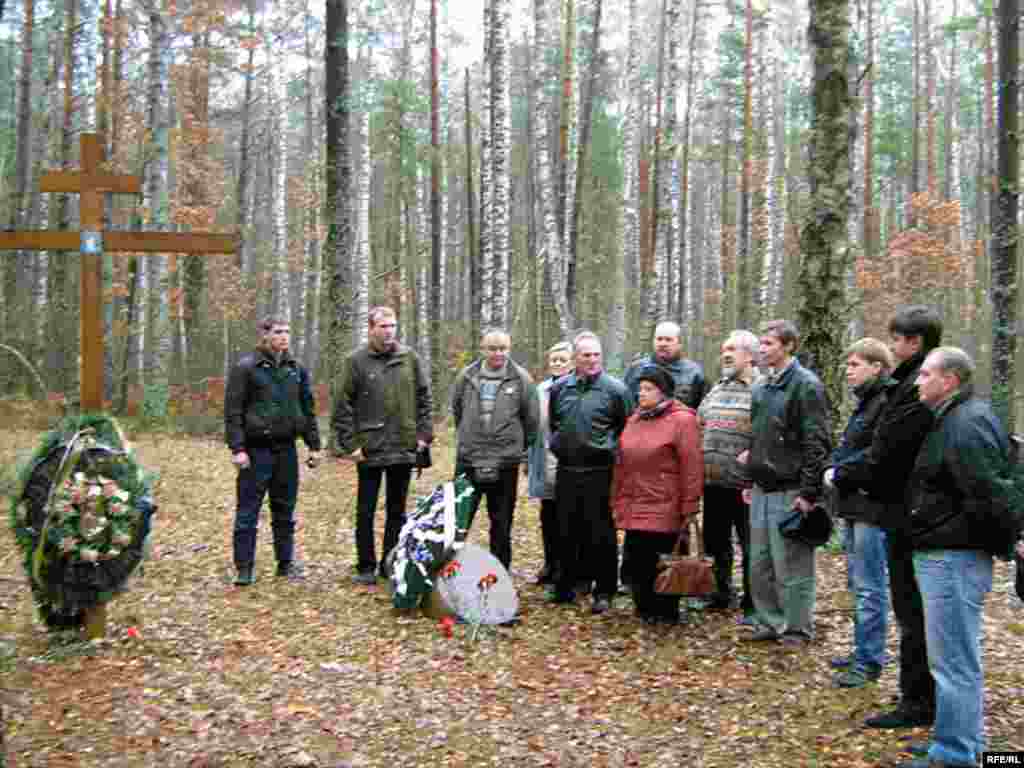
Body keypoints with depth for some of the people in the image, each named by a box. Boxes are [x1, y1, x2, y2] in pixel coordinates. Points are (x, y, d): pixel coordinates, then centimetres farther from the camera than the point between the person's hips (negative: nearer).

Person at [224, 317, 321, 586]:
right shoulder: (245, 367, -5)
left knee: (285, 510, 12)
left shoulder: (296, 369, 11)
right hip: (256, 450, -5)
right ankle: (244, 568, 7)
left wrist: (314, 445, 10)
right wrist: (237, 448, -15)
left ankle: (286, 562, 21)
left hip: (286, 449, 5)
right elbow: (232, 411, -8)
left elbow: (308, 410, 15)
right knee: (248, 511, 0)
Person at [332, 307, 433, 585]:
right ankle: (366, 567, 17)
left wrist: (424, 433, 3)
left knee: (397, 510, 12)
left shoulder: (409, 358, 4)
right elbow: (343, 407, -4)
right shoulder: (356, 361, -5)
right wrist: (350, 444, -8)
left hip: (404, 449, 3)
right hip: (370, 450, -3)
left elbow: (423, 397, 10)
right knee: (365, 512, 6)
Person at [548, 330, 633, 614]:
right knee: (566, 532, 13)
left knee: (601, 535, 0)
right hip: (566, 471, 4)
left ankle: (604, 592, 11)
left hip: (600, 472, -4)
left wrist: (612, 449, -2)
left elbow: (628, 429, 1)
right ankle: (565, 587, 25)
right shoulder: (559, 387, 7)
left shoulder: (615, 389, -6)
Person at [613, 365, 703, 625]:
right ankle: (644, 608, 22)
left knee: (663, 563, 1)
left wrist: (689, 508, -12)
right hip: (633, 509, 6)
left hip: (664, 510, -6)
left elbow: (692, 467, -11)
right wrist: (619, 501, 13)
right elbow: (622, 464, 17)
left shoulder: (681, 420, -8)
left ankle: (666, 613, 16)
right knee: (638, 561, 8)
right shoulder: (635, 419, 14)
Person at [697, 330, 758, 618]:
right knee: (715, 543, 18)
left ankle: (752, 603, 14)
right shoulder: (715, 392, 16)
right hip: (713, 482, 8)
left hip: (745, 484, -7)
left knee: (750, 546, 3)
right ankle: (721, 593, 33)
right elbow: (697, 428, 22)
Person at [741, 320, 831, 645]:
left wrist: (808, 492, -18)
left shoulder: (806, 385, -11)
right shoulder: (760, 387, 14)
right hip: (762, 490, 8)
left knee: (791, 567, 0)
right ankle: (770, 622, 25)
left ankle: (798, 629, 13)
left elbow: (816, 443, -15)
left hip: (789, 492, -8)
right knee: (760, 565, 13)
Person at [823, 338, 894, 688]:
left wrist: (840, 474, -13)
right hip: (856, 504, 10)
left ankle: (869, 661, 4)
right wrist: (832, 468, 0)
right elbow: (847, 446, 19)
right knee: (859, 581, 16)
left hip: (873, 505, -10)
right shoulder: (865, 402, 17)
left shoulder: (888, 403, -14)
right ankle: (866, 650, 27)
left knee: (870, 586, -3)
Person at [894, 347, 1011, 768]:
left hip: (953, 557, -11)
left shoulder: (966, 424, -20)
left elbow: (988, 496, -25)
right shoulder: (954, 418, 15)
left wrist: (1004, 542, -12)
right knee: (959, 657, 20)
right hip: (945, 553, 11)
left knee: (952, 662, -3)